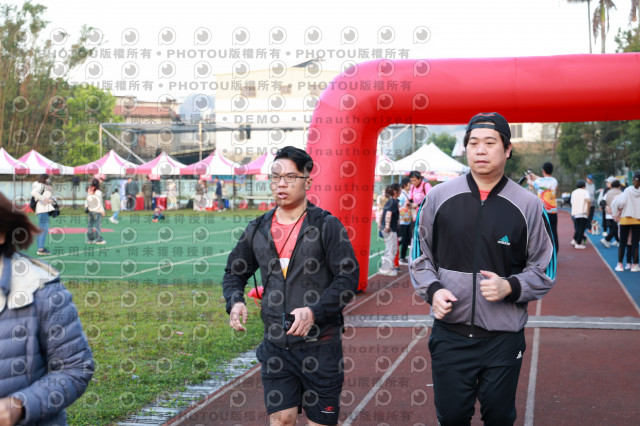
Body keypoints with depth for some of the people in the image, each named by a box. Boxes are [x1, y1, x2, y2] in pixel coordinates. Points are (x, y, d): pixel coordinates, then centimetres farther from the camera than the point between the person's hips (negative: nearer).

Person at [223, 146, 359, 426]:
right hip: (276, 344, 3)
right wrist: (235, 302, -2)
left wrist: (314, 311, -22)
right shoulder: (258, 230, 8)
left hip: (319, 343, -3)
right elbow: (235, 272, 19)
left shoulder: (326, 226, -5)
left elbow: (348, 277, -9)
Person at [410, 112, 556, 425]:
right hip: (449, 333, 1)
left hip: (504, 337, 0)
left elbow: (544, 270, 4)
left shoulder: (528, 206, -2)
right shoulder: (438, 197, 1)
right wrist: (433, 290, -8)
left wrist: (509, 287, -14)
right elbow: (420, 256, 10)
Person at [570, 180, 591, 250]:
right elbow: (588, 200, -17)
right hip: (582, 213, -5)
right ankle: (578, 244, -1)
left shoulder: (573, 192, 17)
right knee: (582, 228, 0)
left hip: (574, 213, 5)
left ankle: (574, 240, 11)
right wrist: (588, 210, -9)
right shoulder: (585, 192, 1)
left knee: (578, 228, 20)